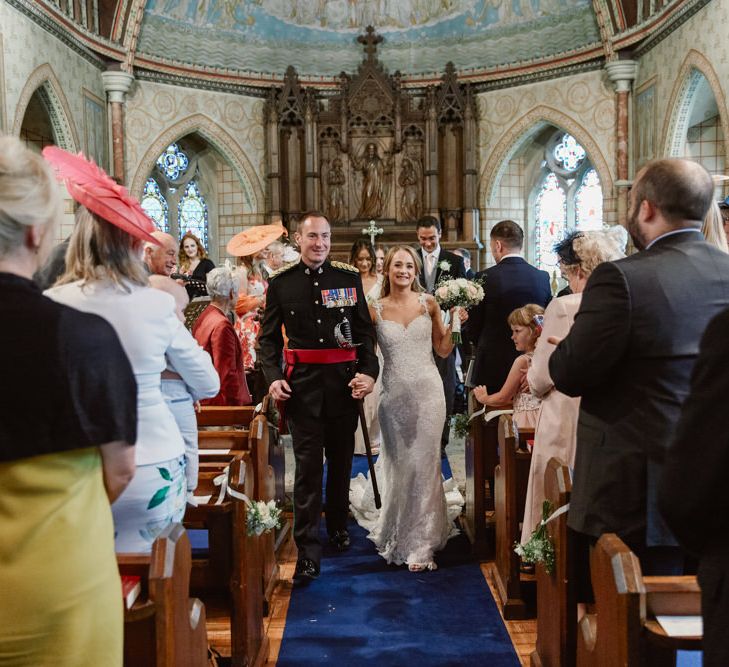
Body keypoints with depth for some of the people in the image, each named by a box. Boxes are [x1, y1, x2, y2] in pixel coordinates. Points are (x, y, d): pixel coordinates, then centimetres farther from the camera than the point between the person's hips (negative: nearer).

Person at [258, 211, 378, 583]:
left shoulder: (349, 279, 4)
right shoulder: (281, 283, 3)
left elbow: (365, 331, 5)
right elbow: (268, 336, 4)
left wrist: (368, 372, -9)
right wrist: (273, 377, -10)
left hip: (344, 382, 2)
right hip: (302, 385, -2)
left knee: (341, 461, 16)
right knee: (307, 467, -3)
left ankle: (338, 526, 38)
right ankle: (308, 553, 2)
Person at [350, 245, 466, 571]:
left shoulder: (428, 303, 2)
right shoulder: (375, 310, 0)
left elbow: (443, 350, 4)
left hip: (428, 391, 0)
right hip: (394, 394, 0)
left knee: (424, 464, 1)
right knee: (399, 464, 12)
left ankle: (420, 544, 15)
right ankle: (398, 530, 37)